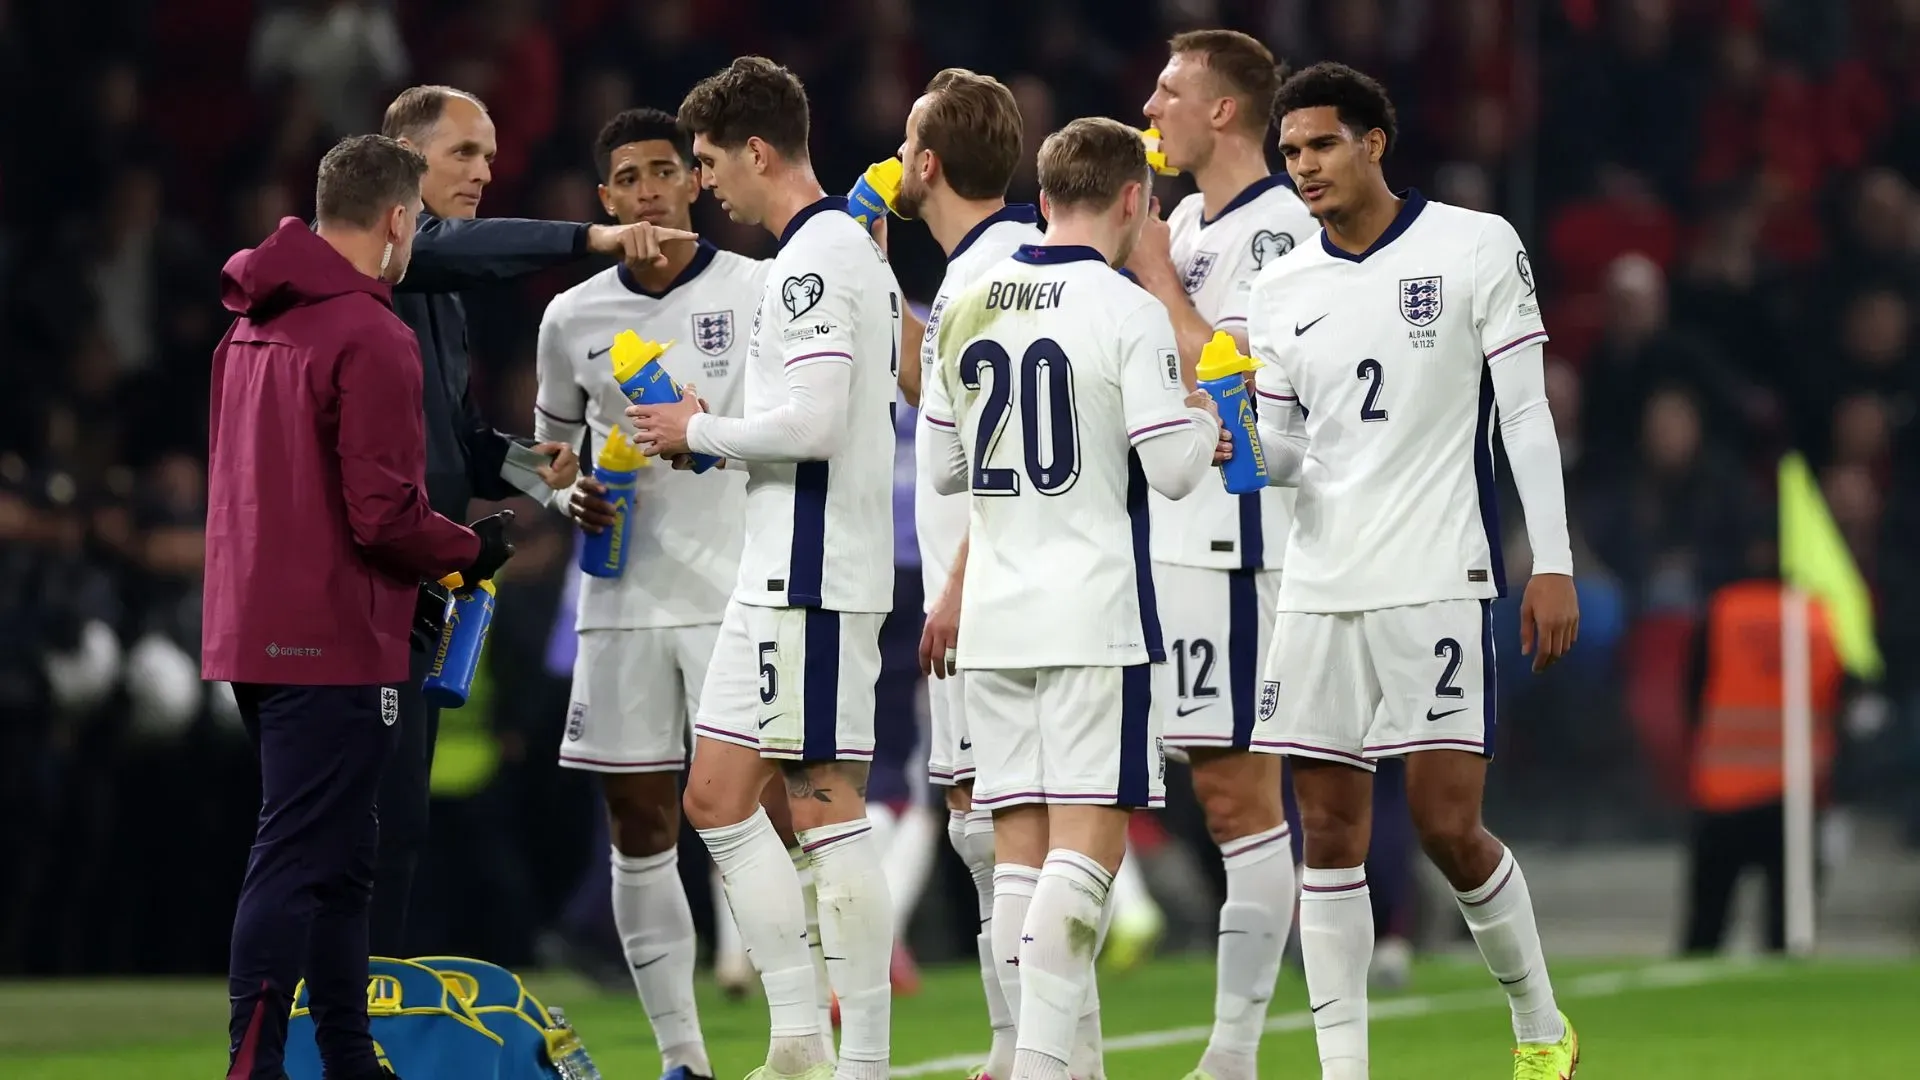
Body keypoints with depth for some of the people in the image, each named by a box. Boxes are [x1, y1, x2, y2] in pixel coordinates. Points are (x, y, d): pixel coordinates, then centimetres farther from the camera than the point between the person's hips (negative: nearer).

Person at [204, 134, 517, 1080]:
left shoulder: (249, 326, 13)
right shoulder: (370, 337, -15)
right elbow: (383, 514, -20)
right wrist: (471, 550, 0)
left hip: (252, 636, 9)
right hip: (333, 645, -9)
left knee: (336, 862, 16)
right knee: (298, 865, -9)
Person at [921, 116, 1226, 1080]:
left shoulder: (967, 311, 8)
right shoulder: (1127, 312, -10)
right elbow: (1171, 470, -12)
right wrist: (1200, 422, 8)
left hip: (993, 616, 6)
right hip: (1095, 613, -6)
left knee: (1019, 847, 8)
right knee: (1088, 844, -6)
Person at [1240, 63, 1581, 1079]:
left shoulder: (1474, 248, -2)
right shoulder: (1280, 290, 10)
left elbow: (1525, 413, -1)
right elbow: (1282, 451, 15)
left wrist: (1552, 566, -5)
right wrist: (1243, 442, -9)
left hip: (1437, 580, -4)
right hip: (1318, 587, 4)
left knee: (1446, 823, -8)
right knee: (1328, 831, 1)